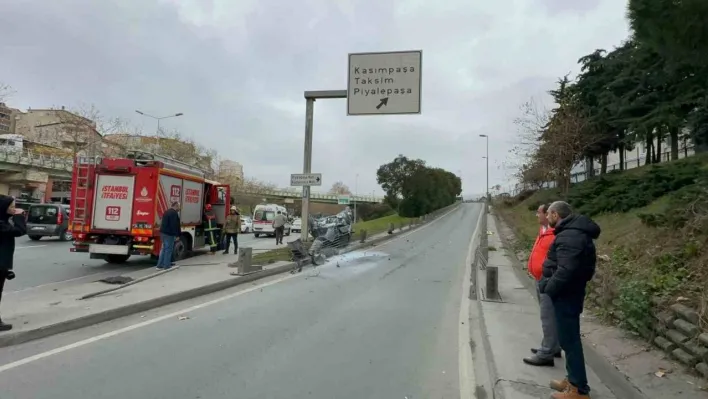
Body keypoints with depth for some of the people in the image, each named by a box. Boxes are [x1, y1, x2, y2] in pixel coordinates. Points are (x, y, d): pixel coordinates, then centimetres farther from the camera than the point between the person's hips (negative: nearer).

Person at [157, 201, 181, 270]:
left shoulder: (167, 212, 17)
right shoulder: (174, 213, -15)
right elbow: (175, 225, -21)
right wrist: (177, 235, -18)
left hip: (163, 232, 10)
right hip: (169, 234, -10)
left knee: (163, 249, 15)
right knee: (169, 249, -3)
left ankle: (160, 265, 16)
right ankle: (166, 266, 0)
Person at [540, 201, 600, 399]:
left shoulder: (569, 236, -23)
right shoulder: (573, 232, 11)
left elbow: (566, 270, -31)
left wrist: (548, 288, -18)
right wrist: (549, 286, 13)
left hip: (566, 294, -11)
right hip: (568, 292, 11)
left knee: (569, 340, -1)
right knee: (568, 338, 19)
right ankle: (573, 380, 31)